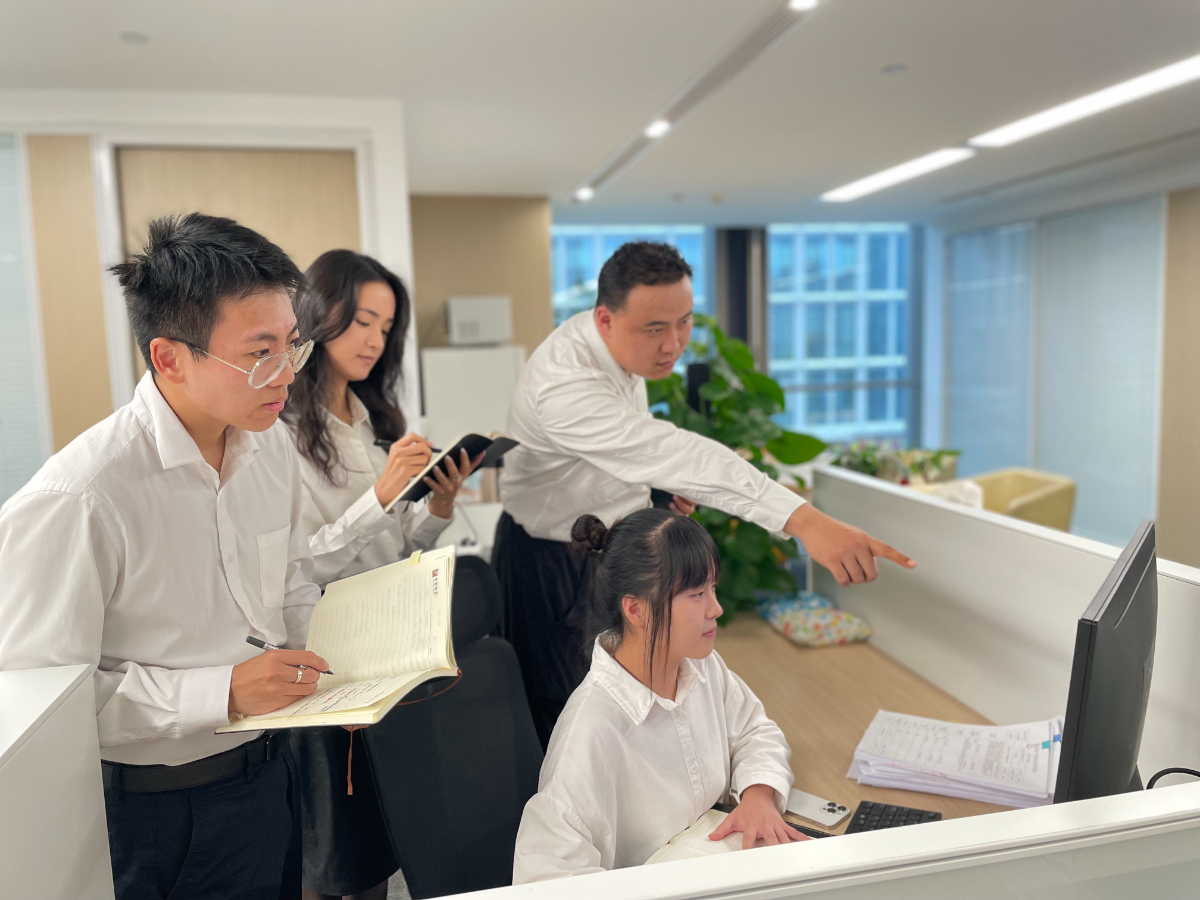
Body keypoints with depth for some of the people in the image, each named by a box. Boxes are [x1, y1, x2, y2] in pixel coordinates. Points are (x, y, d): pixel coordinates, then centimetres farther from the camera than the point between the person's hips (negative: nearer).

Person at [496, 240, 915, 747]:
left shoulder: (626, 345, -6)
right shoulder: (564, 383, -35)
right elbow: (671, 452, -47)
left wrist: (666, 479, -7)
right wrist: (804, 520, -54)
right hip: (550, 559, -8)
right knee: (554, 709, 2)